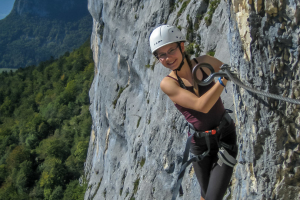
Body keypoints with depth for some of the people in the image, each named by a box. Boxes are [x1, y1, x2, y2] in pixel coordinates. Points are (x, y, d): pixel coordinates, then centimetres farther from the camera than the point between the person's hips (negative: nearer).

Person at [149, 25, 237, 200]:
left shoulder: (205, 62, -9)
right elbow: (201, 106, -27)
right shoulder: (167, 84, -15)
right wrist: (223, 79, -24)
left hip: (226, 138, 0)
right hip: (200, 144, 0)